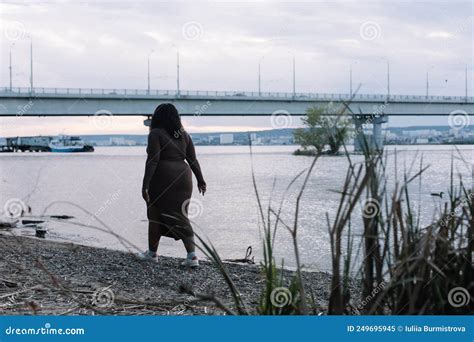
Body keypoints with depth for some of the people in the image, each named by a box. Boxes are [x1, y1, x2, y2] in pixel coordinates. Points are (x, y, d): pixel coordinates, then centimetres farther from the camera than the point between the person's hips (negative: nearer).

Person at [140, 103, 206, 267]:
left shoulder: (156, 134, -8)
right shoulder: (184, 135, 9)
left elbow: (152, 161, -16)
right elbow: (193, 161, 9)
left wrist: (145, 185, -17)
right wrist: (201, 181, 17)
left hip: (162, 180, -5)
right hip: (182, 179, 5)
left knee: (155, 216, 11)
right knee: (180, 218, 8)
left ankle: (152, 253, 23)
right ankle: (192, 256, -4)